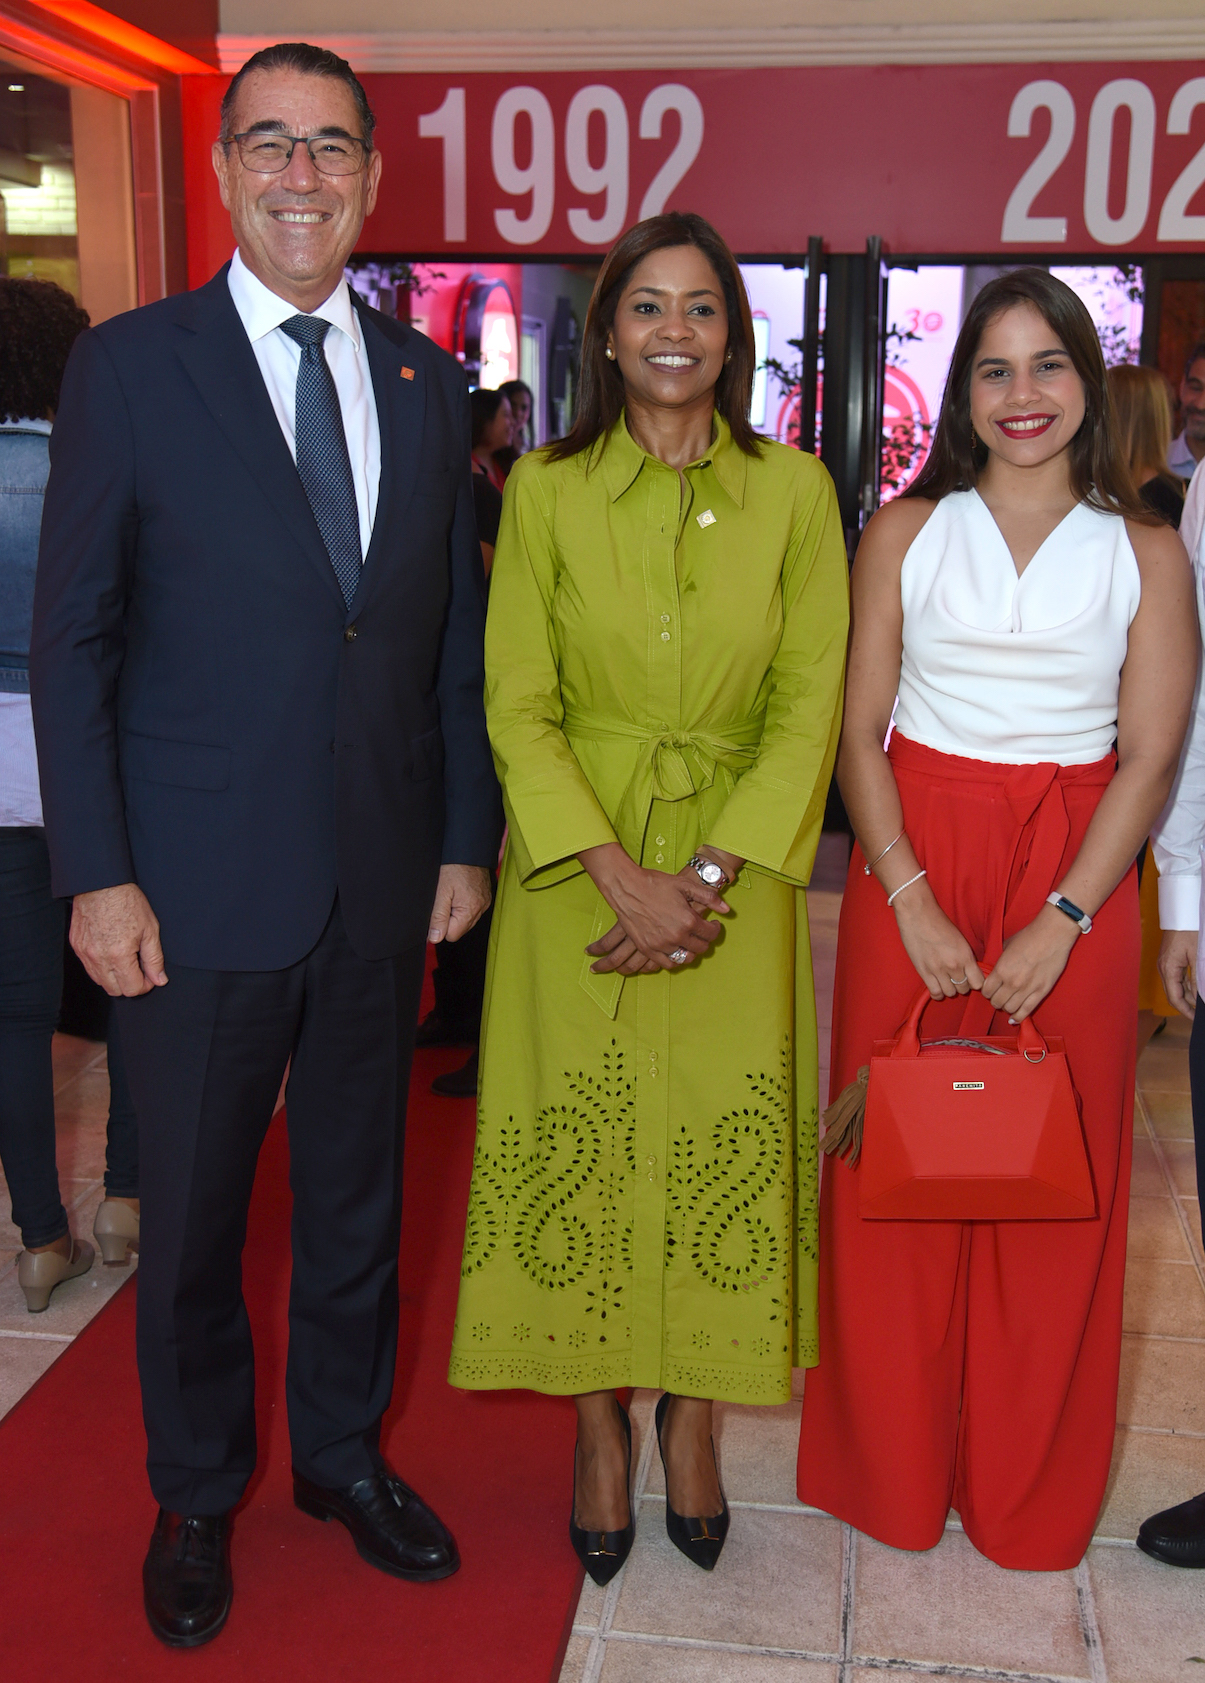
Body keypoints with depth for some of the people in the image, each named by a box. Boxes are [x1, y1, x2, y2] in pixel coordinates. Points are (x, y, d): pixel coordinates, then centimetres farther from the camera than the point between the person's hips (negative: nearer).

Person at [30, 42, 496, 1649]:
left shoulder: (429, 381, 6)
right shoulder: (130, 365, -4)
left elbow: (457, 633, 8)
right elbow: (72, 636, -6)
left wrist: (466, 839, 5)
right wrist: (96, 875, -10)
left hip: (384, 879, 3)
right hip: (201, 885, -3)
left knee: (358, 1188, 18)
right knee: (192, 1215, 12)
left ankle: (343, 1451, 40)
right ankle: (197, 1494, 36)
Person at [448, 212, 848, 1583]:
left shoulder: (792, 490, -1)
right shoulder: (544, 489, -2)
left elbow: (809, 705, -3)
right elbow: (518, 707, -4)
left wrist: (706, 876, -13)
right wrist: (619, 874, -16)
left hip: (736, 867, 1)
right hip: (576, 868, 0)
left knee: (721, 1143, 7)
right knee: (579, 1145, 7)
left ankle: (691, 1414, 30)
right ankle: (597, 1424, 28)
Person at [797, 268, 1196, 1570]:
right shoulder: (906, 532, 4)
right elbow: (857, 736, 1)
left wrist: (1057, 923, -12)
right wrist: (915, 903, -10)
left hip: (1076, 883, 0)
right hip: (910, 869, 0)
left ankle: (1027, 1491, 26)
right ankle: (893, 1468, 25)